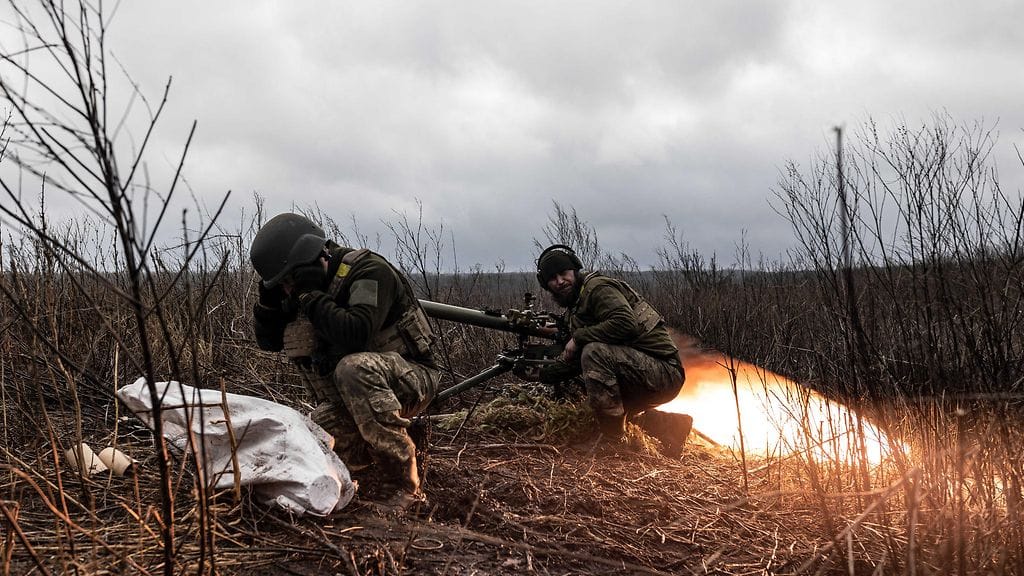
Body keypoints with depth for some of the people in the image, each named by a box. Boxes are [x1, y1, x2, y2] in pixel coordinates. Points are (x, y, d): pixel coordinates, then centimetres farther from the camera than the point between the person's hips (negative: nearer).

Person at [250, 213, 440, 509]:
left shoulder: (369, 270, -19)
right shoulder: (309, 288, 4)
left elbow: (355, 334, -35)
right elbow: (269, 340, 9)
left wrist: (311, 297, -25)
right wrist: (269, 297, -8)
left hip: (411, 378, -7)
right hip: (351, 396, 7)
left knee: (354, 368, -38)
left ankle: (403, 485, -28)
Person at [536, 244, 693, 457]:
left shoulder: (597, 287, -11)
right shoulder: (573, 310, 16)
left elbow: (626, 324, -28)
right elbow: (573, 363, 20)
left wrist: (579, 337, -18)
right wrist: (539, 372, 11)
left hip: (664, 372, -10)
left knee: (594, 352, -28)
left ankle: (612, 439, -19)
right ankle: (667, 425, 20)